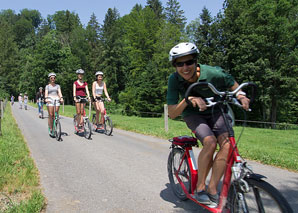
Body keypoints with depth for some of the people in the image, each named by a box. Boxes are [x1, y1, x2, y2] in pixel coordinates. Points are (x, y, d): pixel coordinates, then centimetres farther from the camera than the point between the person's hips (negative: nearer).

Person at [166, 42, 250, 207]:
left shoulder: (212, 73, -25)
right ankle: (200, 187, -9)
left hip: (214, 111, 2)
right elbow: (172, 114, -23)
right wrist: (188, 99, -40)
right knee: (210, 142, -29)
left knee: (227, 144, -23)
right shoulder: (174, 80, -22)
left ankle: (212, 189, -9)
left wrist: (241, 95, -27)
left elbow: (234, 87, -5)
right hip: (193, 114, -1)